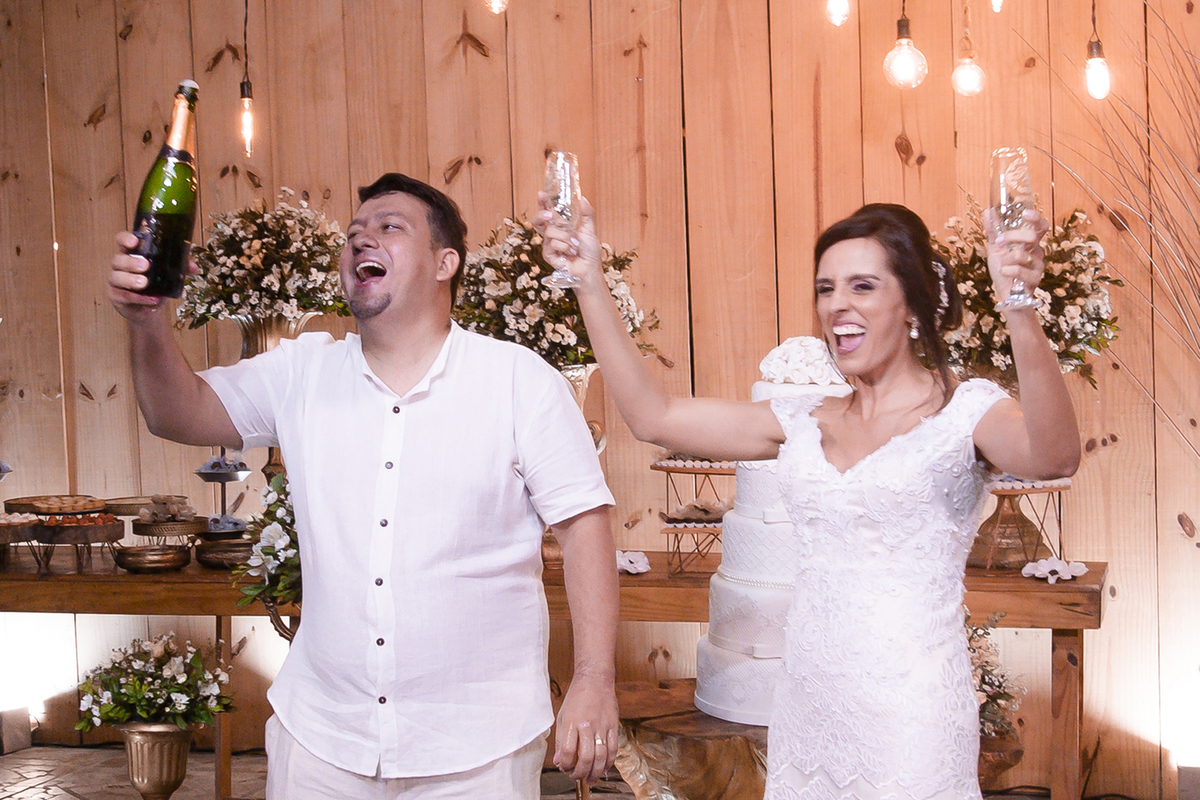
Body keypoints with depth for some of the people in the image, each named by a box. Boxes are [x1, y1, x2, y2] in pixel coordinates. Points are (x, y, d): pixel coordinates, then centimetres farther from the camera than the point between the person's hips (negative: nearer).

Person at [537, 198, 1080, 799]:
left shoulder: (966, 411, -8)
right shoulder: (805, 423, 8)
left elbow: (1054, 457, -29)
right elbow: (652, 416, 7)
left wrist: (1021, 313, -44)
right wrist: (588, 281, 4)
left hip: (911, 713, -5)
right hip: (805, 701, 5)